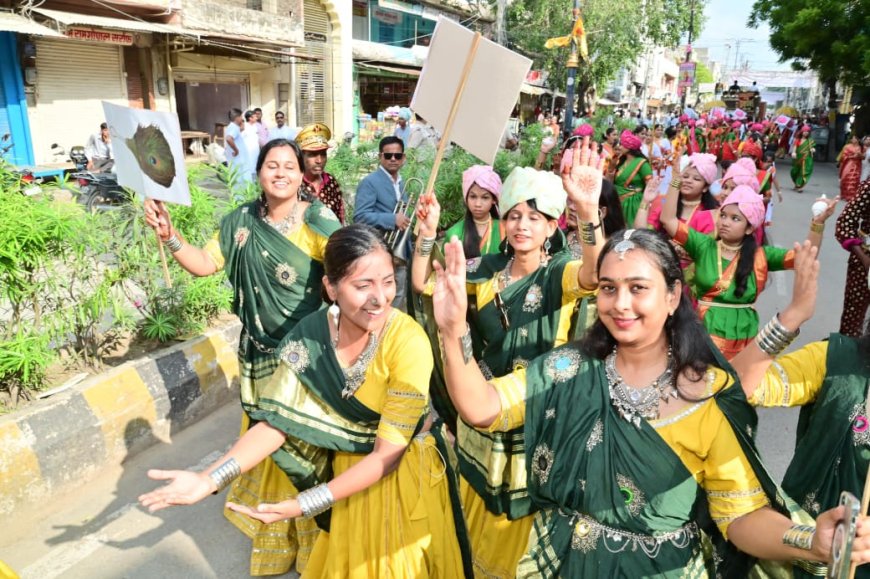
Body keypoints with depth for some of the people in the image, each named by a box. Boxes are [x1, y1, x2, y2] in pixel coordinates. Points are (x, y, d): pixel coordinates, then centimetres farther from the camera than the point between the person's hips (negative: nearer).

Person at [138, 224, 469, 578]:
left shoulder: (407, 340, -30)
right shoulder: (311, 335, -17)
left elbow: (388, 453, -26)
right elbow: (279, 418, -14)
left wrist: (304, 505, -33)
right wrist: (211, 479, -27)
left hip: (402, 475, -4)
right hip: (347, 472, 4)